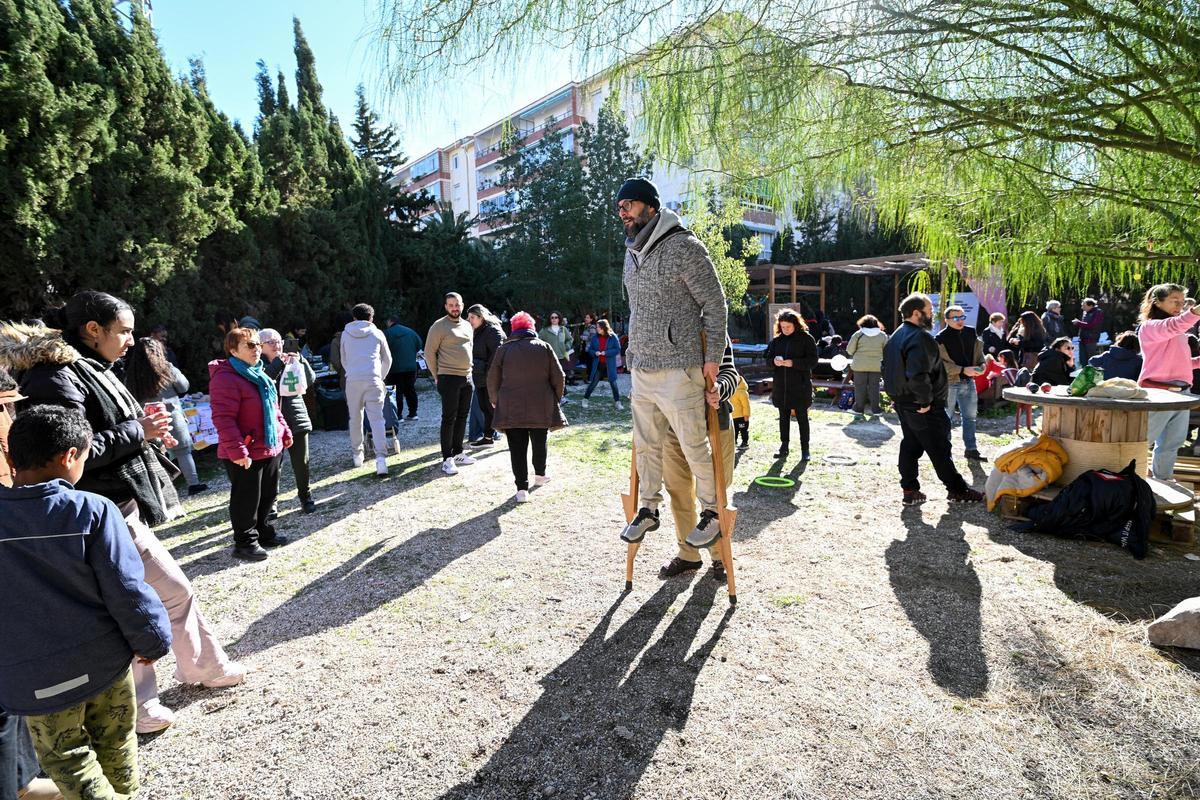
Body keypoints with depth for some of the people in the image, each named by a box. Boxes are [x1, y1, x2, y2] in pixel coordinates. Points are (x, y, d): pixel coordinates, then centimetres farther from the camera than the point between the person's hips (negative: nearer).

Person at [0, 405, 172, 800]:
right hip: (105, 661, 0)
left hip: (34, 677, 1)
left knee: (66, 757, 17)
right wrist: (153, 641, -2)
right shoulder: (92, 510, -18)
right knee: (115, 744, 21)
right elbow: (127, 591, -16)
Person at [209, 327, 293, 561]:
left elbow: (273, 408, 23)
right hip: (245, 455, -9)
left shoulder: (259, 375, 12)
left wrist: (284, 431, 19)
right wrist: (237, 450, -26)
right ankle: (244, 542, 18)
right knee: (246, 499, 3)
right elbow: (223, 418, -23)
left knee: (268, 494, 20)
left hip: (270, 448, 9)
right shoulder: (226, 378, -18)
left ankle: (263, 532, 36)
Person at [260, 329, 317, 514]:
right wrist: (279, 363, -25)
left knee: (301, 462, 8)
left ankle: (305, 496, 26)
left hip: (297, 419, 3)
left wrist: (301, 361, -15)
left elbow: (310, 379, -1)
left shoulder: (291, 362, 9)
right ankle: (270, 503, 14)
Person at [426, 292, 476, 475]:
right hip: (449, 378, -7)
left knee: (462, 417, 12)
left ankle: (457, 453, 22)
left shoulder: (468, 326, 13)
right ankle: (447, 459, -2)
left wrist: (469, 369, 15)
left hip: (467, 378, 7)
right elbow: (429, 352, -7)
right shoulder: (439, 326, -7)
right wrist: (437, 376, -6)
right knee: (449, 418, -6)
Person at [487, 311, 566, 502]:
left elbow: (493, 380, 5)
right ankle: (540, 475, 37)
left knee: (517, 448, 2)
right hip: (541, 407, 1)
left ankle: (522, 488, -2)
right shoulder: (544, 347, 3)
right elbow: (559, 377, 3)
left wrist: (495, 400, 20)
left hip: (511, 409, -1)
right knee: (539, 443, 20)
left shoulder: (504, 349, 1)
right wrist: (555, 399, 16)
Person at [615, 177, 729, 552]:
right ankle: (648, 509, 30)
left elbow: (715, 303, -8)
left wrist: (711, 356, -11)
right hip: (640, 369, 8)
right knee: (646, 445, 15)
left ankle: (712, 511, 21)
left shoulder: (684, 247, -10)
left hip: (678, 369, -7)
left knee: (694, 447, 1)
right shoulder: (631, 253, 14)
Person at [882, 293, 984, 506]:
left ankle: (910, 490, 19)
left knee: (910, 445, 15)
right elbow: (918, 374, -32)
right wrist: (925, 400, -21)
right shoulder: (920, 338, -21)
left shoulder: (896, 336, 12)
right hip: (923, 408, -9)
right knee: (939, 449, 1)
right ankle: (958, 490, 13)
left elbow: (888, 368, 19)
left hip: (902, 402, 9)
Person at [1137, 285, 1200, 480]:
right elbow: (1172, 326, -32)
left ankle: (1163, 481, 28)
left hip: (1181, 393, 9)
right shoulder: (1149, 326, -9)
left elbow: (1180, 361, 25)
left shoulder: (1180, 332, 19)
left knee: (1172, 444, 16)